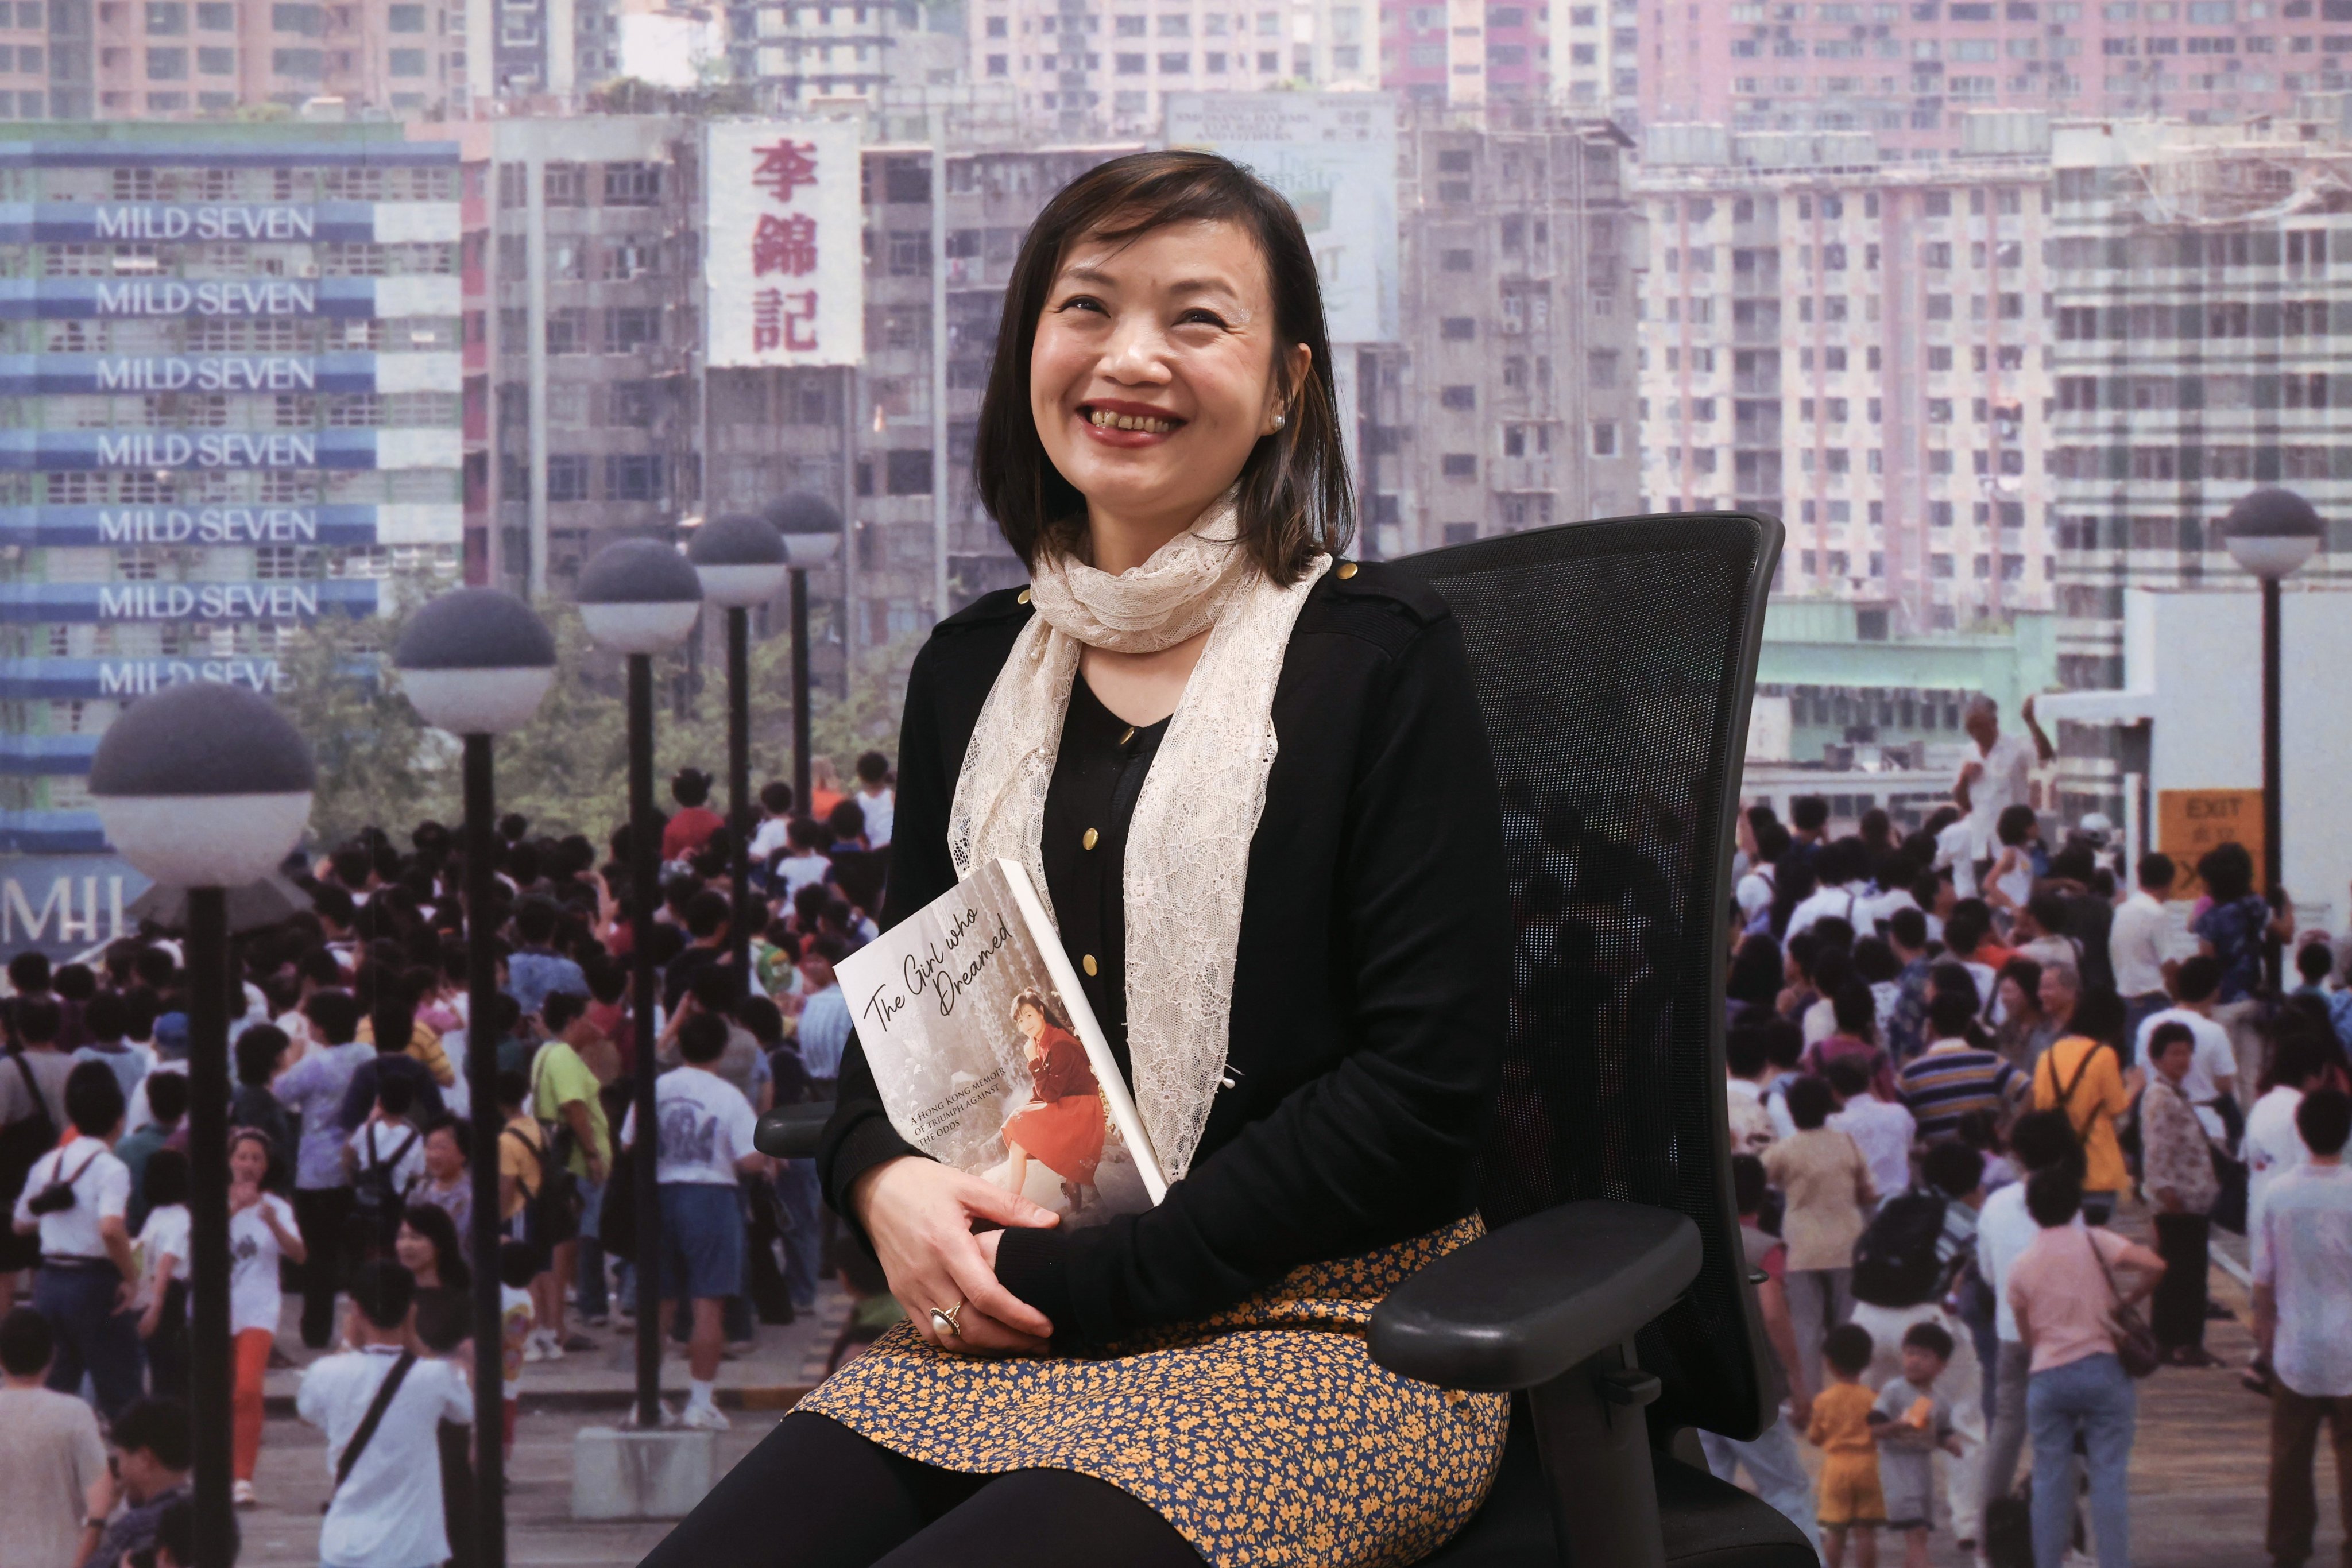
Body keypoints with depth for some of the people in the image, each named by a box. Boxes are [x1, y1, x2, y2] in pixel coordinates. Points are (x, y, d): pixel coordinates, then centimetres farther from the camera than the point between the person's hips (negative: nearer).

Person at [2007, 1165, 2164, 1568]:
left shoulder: (2020, 1267, 6)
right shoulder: (2094, 1243, -1)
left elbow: (2025, 1336, 11)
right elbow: (2154, 1265, -14)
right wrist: (2126, 1301, 1)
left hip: (2046, 1378, 2)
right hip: (2102, 1368, -2)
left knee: (2050, 1480, 6)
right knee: (2109, 1475, 0)